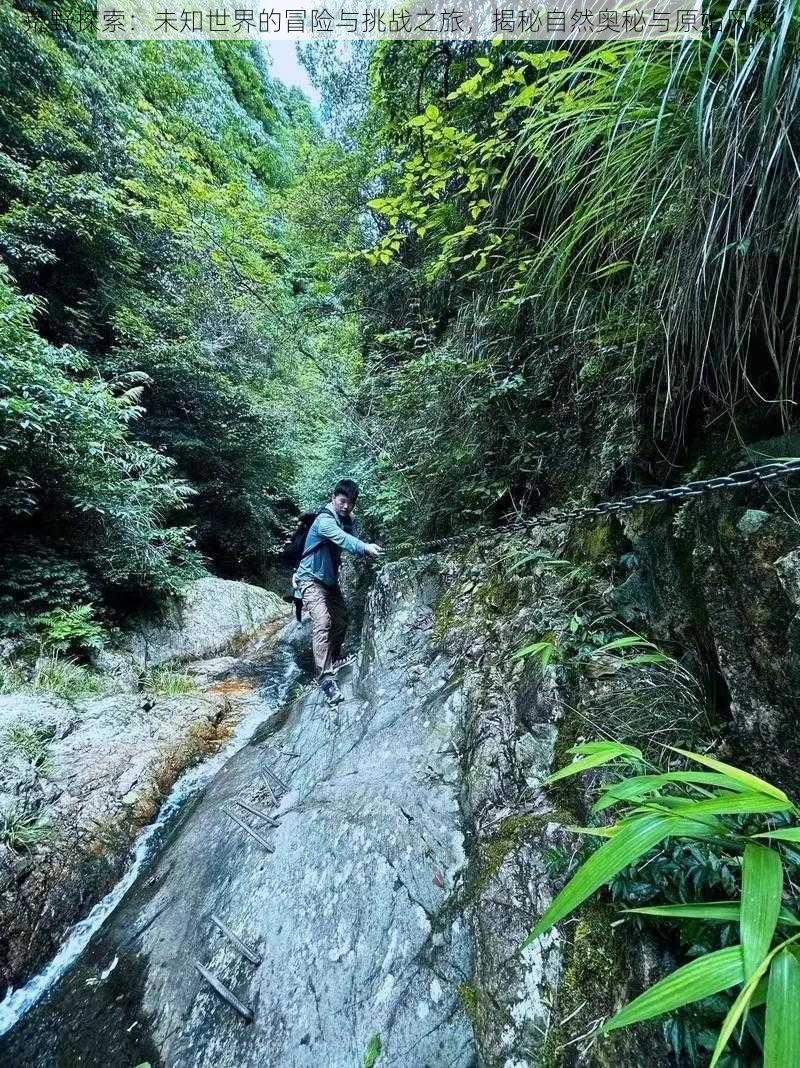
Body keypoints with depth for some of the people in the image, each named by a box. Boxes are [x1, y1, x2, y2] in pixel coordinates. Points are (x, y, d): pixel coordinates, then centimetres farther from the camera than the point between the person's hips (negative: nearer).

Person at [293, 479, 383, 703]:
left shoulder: (347, 520, 6)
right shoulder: (325, 520, -22)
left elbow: (348, 540, -4)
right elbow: (342, 538, -42)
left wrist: (367, 551, -25)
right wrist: (364, 547, -58)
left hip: (330, 580, 9)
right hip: (312, 579, -9)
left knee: (341, 620, 11)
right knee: (322, 621, -22)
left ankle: (333, 663, 30)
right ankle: (325, 677, -24)